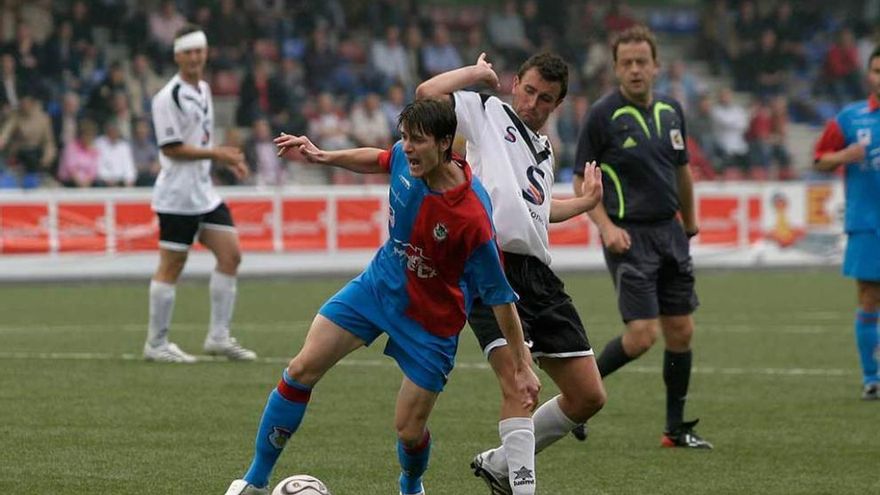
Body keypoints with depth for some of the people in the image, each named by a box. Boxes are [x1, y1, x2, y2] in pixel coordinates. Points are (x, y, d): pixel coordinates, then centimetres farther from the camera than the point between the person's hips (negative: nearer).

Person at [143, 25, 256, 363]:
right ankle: (156, 344, 5)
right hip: (177, 196, -9)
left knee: (230, 255, 3)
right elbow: (171, 148, -18)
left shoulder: (203, 91, 14)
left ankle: (218, 337, 9)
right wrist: (215, 153, -19)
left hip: (203, 192, 9)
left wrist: (227, 159, 10)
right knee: (171, 267, -4)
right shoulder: (168, 97, -14)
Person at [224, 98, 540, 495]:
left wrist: (522, 366, -21)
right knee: (302, 370, -3)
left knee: (409, 429, 0)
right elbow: (379, 160, 11)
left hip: (431, 322, -5)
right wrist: (323, 156, 3)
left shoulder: (472, 217, -35)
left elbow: (500, 296, -25)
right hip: (380, 282, 5)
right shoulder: (405, 157, -18)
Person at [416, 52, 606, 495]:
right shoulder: (486, 112, 7)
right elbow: (427, 94, -9)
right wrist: (477, 72, 4)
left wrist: (586, 201, 46)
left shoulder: (544, 150, 26)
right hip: (492, 271, -8)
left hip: (540, 277, 8)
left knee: (588, 397, 7)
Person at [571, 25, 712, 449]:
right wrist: (606, 226, -18)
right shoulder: (602, 115, -10)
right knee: (641, 335, -14)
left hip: (670, 231, 6)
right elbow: (581, 180, -6)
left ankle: (676, 428, 16)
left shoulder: (671, 111, 7)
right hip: (629, 235, -6)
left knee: (681, 332, 6)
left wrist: (689, 220, 27)